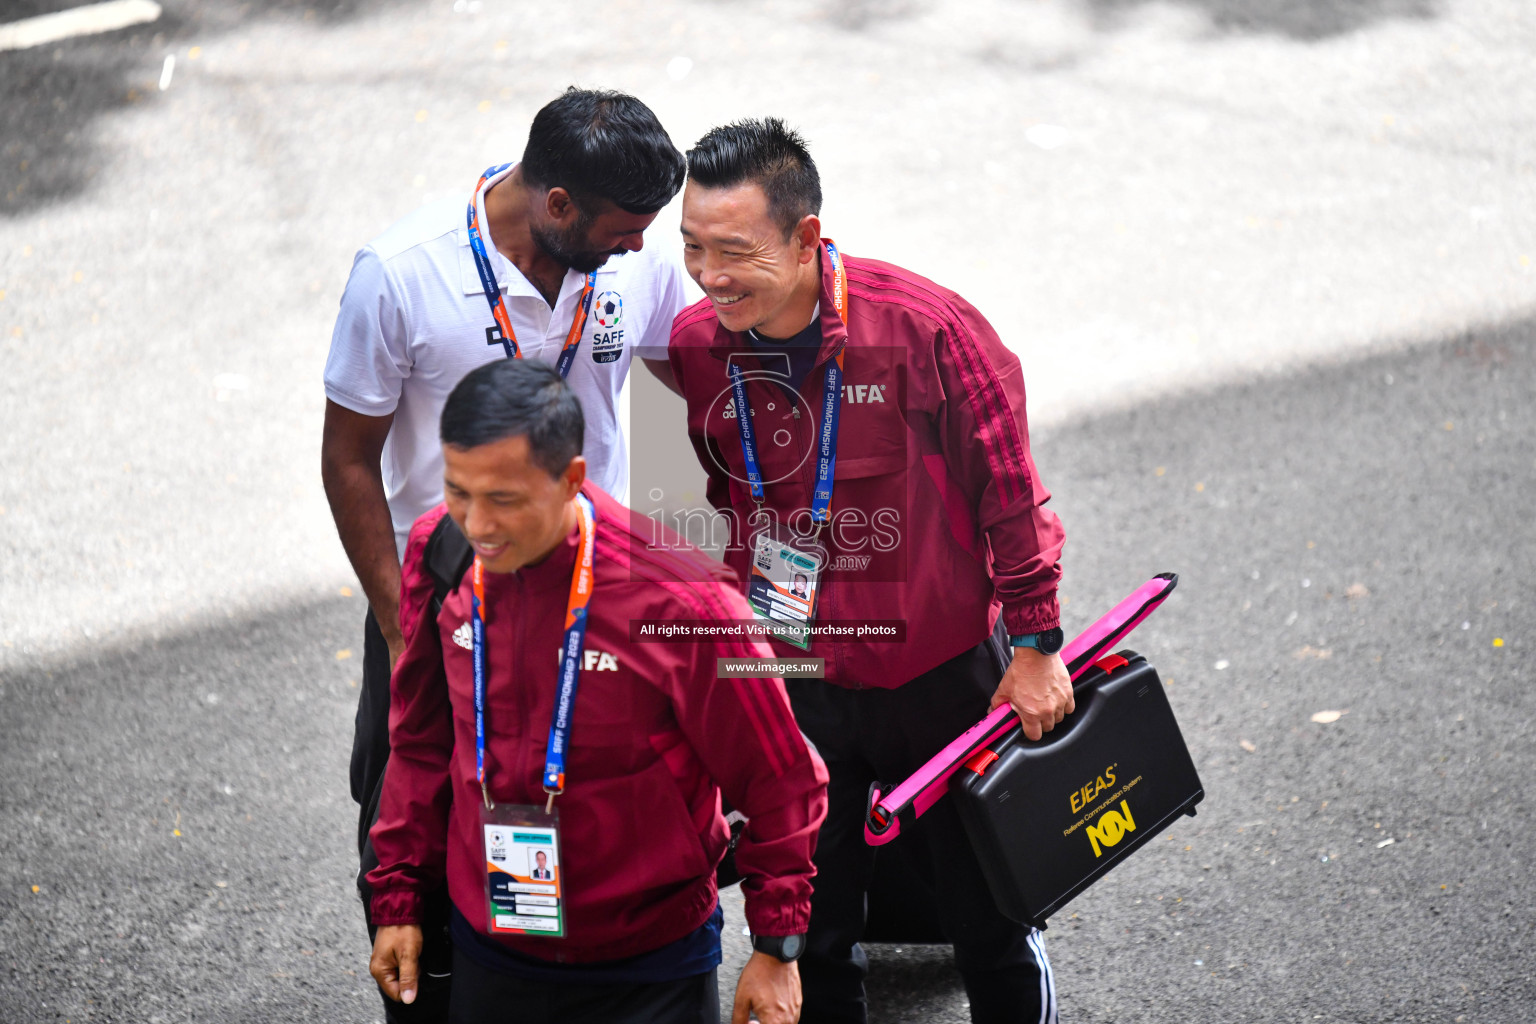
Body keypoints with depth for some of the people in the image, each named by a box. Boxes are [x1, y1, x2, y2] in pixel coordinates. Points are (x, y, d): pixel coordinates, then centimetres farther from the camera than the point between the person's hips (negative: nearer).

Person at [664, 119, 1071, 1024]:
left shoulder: (925, 329, -22)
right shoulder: (693, 346, -10)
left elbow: (1009, 490, -10)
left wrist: (1035, 643, -6)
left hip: (940, 677, -3)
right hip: (786, 687, 3)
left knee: (990, 923, 12)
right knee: (812, 939, 13)